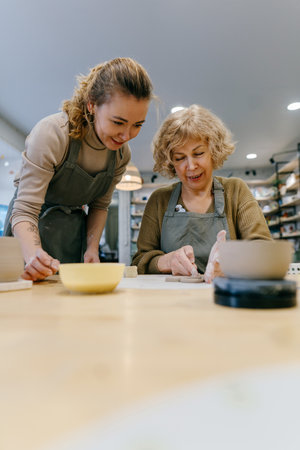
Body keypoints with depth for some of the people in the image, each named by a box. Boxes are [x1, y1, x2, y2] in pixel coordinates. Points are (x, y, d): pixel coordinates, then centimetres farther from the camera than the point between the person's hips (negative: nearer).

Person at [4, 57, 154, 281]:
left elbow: (100, 206, 5)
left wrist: (92, 247, -9)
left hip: (73, 232, 4)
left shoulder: (122, 153, -6)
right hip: (32, 231, -3)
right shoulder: (51, 133, -23)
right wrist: (34, 255, -43)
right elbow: (25, 210, -25)